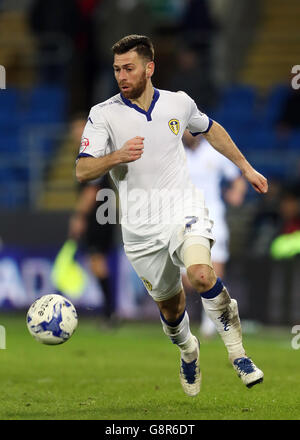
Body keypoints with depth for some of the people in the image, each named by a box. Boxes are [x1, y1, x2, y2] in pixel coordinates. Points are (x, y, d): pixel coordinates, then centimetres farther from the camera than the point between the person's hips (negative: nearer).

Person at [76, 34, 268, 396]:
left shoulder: (179, 103, 3)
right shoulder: (103, 115, -5)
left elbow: (211, 130, 24)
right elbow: (82, 171, -12)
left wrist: (245, 167, 28)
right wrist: (117, 156, -30)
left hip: (184, 209, -1)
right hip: (141, 227, 1)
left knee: (201, 274, -28)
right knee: (169, 304, 10)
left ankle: (237, 352, -10)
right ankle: (188, 350, 44)